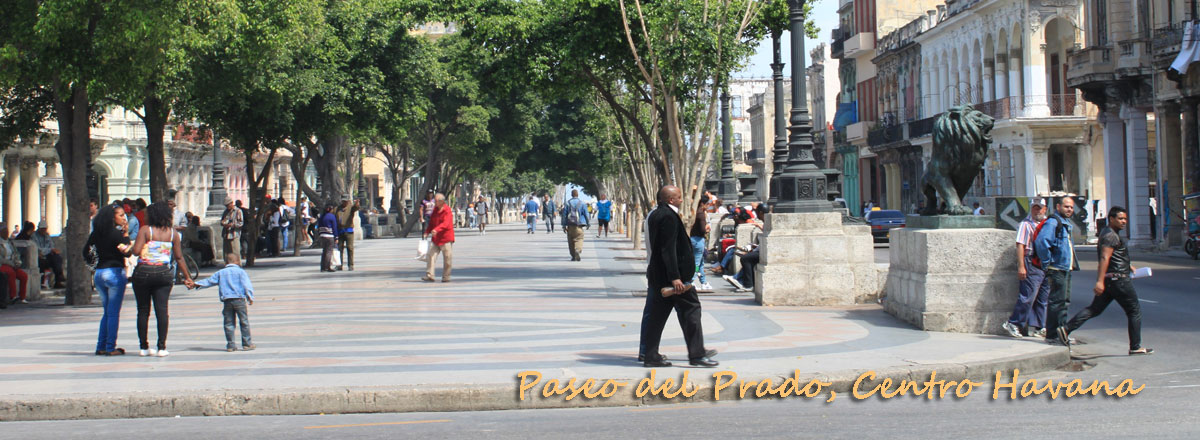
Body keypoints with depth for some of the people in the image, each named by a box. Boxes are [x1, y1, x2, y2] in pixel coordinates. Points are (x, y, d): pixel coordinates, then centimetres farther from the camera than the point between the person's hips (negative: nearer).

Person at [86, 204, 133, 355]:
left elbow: (85, 252, 10)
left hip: (99, 273, 7)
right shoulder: (117, 233, -12)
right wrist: (126, 234, -5)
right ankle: (110, 347, 0)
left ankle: (101, 347, 14)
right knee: (113, 313, 0)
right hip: (115, 272, -6)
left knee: (107, 312, 16)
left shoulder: (96, 233, 6)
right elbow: (127, 252, -9)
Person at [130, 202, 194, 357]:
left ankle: (144, 347, 10)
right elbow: (179, 257, 6)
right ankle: (162, 347, -5)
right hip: (164, 273, 2)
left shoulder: (145, 230, -6)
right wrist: (187, 276, 13)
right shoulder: (172, 232, 5)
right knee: (162, 309, 0)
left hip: (143, 273, -2)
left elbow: (136, 251, -14)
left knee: (143, 310, 7)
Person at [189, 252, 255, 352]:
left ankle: (230, 345, 5)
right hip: (239, 299, -3)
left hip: (227, 300, 3)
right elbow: (247, 285, -3)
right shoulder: (240, 272, 5)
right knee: (244, 322, 3)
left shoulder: (220, 273, 14)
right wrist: (250, 298, -3)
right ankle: (247, 344, 2)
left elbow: (209, 281, 21)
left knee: (229, 323, 6)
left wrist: (196, 284, 31)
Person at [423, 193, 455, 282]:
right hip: (435, 238, 6)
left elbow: (445, 223, -26)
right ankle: (429, 275, -8)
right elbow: (431, 223, 20)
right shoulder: (435, 210, 12)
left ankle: (446, 277, 11)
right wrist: (426, 232, 6)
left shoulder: (447, 211, -11)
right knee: (431, 256, -6)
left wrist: (436, 229, -41)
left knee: (447, 258, 1)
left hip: (446, 238, -6)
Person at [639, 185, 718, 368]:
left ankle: (650, 355, 11)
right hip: (671, 274, -10)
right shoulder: (669, 216, -17)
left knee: (657, 315, 10)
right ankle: (697, 354, 0)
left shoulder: (655, 215, 13)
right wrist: (675, 277, -25)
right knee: (690, 309, -2)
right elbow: (669, 249, -23)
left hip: (658, 276, 10)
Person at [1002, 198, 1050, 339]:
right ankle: (1013, 323, -2)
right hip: (1031, 264, -8)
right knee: (1028, 296, -10)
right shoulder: (1026, 224, -5)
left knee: (1043, 298, 7)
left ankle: (1036, 327, 12)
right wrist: (1021, 266, -19)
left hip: (1046, 265, 8)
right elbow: (1020, 246, -12)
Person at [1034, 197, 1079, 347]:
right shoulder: (1052, 222, -13)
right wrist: (1047, 264, -22)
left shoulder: (1065, 224, 20)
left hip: (1066, 269, 10)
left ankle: (1061, 333, 20)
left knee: (1064, 302, 13)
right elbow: (1041, 242, -26)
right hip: (1057, 269, -10)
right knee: (1058, 301, -11)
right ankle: (1053, 335, -9)